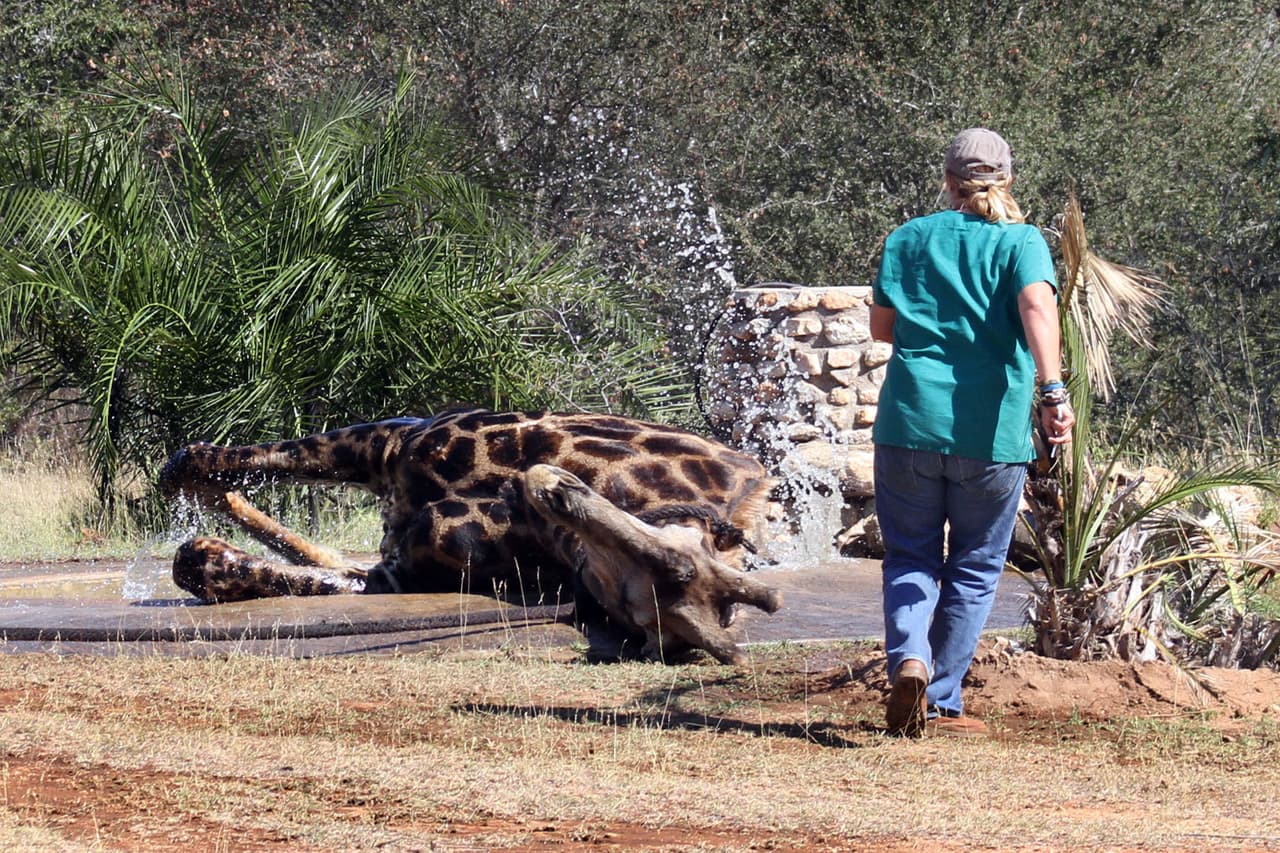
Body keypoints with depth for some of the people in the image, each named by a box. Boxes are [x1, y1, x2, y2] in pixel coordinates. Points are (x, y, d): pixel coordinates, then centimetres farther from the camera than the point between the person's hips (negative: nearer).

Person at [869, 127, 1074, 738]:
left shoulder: (908, 239, 9)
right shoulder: (1020, 241, 1)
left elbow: (881, 327, 12)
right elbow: (1038, 308, -18)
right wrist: (1052, 390, -29)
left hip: (909, 423, 2)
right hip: (990, 435, -2)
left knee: (910, 558, 12)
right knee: (975, 569, 12)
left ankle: (908, 659, -15)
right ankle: (940, 704, 12)